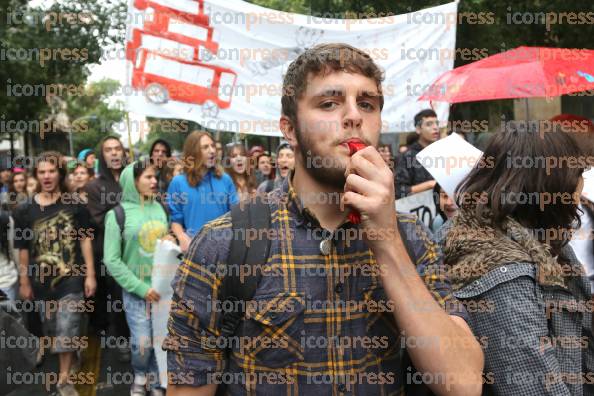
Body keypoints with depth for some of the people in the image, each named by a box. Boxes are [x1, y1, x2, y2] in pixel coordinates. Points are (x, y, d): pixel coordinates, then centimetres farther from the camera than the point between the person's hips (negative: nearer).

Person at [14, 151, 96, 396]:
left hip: (72, 279, -2)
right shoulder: (24, 211, 0)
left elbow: (85, 240, -1)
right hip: (42, 282, 2)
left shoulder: (75, 205, -3)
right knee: (52, 330, 15)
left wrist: (90, 275, -5)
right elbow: (23, 250, 4)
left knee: (67, 330, -3)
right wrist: (24, 282, 5)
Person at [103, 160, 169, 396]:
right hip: (136, 291, -3)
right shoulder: (118, 214, -8)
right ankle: (140, 376, 26)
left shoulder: (159, 208, 4)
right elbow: (112, 261, -9)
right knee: (142, 343, -4)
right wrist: (141, 288, -14)